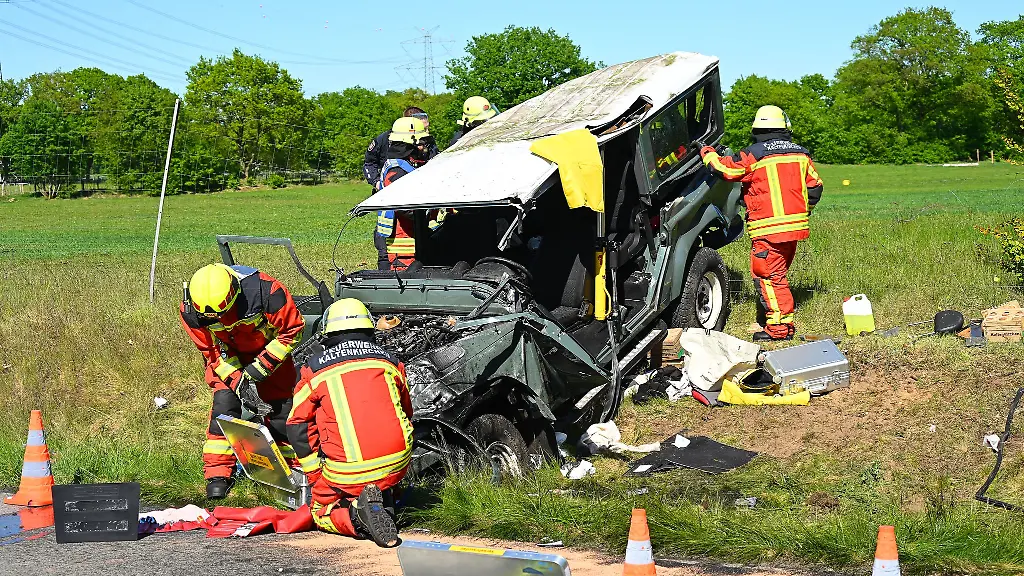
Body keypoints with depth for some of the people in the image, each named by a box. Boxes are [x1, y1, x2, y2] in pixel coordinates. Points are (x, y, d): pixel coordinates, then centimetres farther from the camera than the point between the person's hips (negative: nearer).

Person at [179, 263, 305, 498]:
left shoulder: (264, 291, -39)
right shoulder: (190, 310, -28)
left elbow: (293, 330, -23)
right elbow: (212, 352, -12)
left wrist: (257, 370, -25)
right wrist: (239, 382, -24)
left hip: (269, 352, -1)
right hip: (226, 358, 1)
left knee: (280, 408, -6)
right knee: (224, 403, -15)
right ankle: (218, 473, -6)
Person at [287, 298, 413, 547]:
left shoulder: (314, 368, 5)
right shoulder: (390, 361, 13)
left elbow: (298, 427, 6)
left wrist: (316, 477, 14)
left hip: (347, 470, -3)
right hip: (398, 463, 3)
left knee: (322, 512, 21)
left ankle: (358, 514, -12)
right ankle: (383, 500, 3)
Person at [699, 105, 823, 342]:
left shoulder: (754, 155, -10)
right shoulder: (801, 154, 9)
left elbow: (726, 167, -3)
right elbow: (815, 187, 14)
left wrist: (707, 152, 15)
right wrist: (803, 211, 28)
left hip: (769, 229, -7)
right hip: (795, 226, 7)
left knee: (766, 276, -3)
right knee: (778, 274, 17)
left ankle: (779, 327, -5)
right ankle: (786, 322, 20)